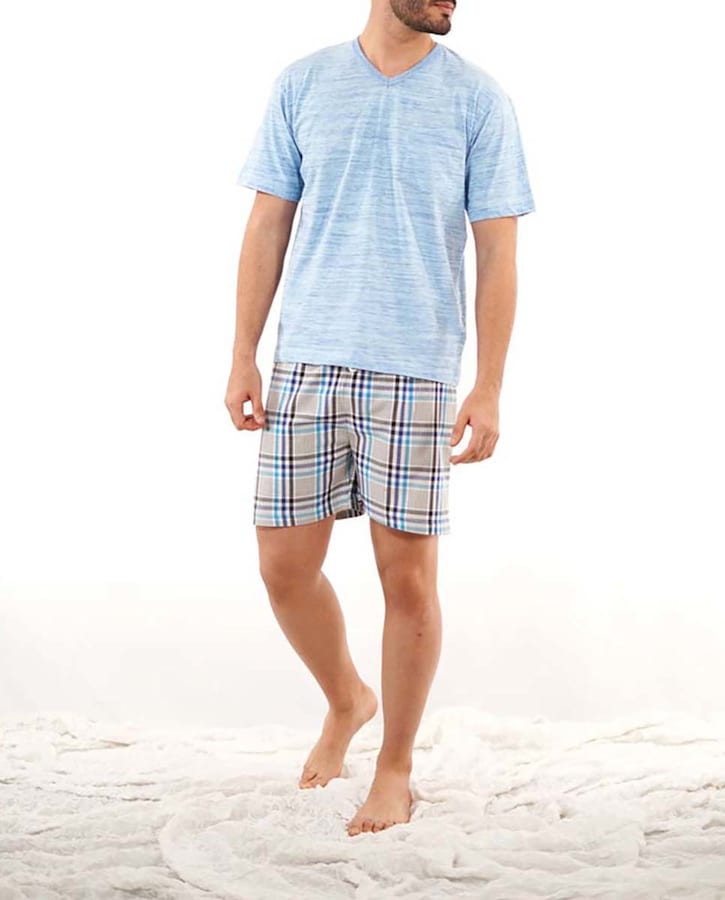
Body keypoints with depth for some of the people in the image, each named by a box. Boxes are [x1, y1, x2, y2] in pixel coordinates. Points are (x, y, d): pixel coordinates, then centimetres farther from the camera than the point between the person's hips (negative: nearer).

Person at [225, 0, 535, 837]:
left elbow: (496, 253, -1)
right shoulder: (302, 84, 6)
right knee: (284, 563, 5)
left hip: (414, 369, -2)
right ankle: (346, 700, 33)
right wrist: (243, 356, 4)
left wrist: (487, 389, -7)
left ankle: (395, 770, 18)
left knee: (407, 574, 1)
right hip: (306, 361, 2)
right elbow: (267, 225, 9)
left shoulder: (478, 99, 0)